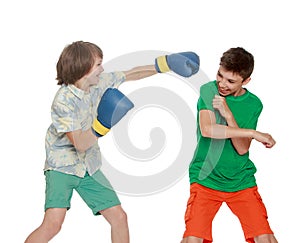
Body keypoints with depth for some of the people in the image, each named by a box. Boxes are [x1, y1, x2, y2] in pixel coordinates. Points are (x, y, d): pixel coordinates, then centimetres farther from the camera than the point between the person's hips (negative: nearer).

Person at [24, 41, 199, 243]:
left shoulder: (99, 82, -3)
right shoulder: (64, 101, -21)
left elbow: (131, 74, 13)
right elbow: (79, 144, -23)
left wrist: (165, 63, 11)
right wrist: (102, 126, -39)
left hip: (90, 167, 7)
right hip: (62, 167, -7)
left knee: (119, 217, 1)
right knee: (53, 223, -24)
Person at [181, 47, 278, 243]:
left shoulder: (254, 104, 1)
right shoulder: (208, 91, -5)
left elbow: (242, 148, -8)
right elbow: (207, 130, -21)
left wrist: (228, 114, -22)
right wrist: (254, 133, -17)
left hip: (241, 181, 2)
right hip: (206, 179, -2)